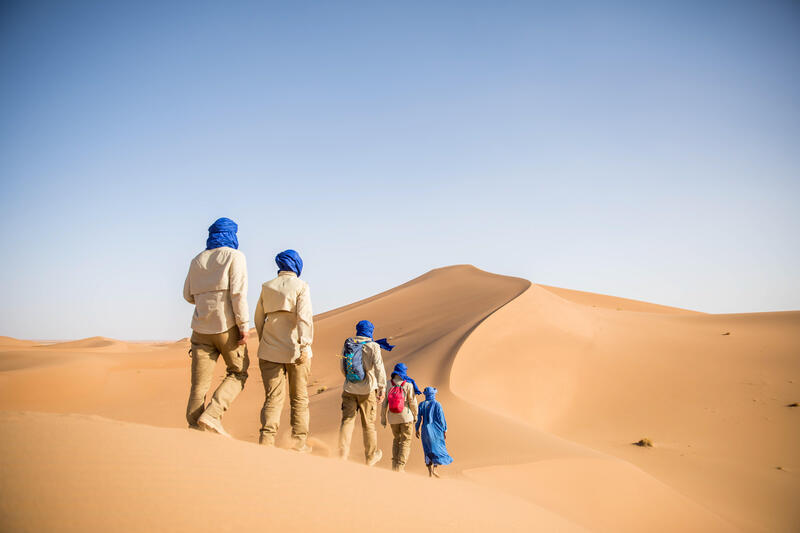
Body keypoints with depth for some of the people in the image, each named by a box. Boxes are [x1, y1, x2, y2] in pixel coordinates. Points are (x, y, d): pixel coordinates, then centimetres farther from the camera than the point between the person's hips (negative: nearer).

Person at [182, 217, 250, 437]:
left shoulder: (197, 260, 14)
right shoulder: (234, 256, -2)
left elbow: (188, 295, 17)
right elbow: (238, 292, -12)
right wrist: (243, 325, -12)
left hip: (202, 327, 5)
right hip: (227, 326, -4)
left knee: (199, 383, 5)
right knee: (238, 372, 11)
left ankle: (194, 426, 1)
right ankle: (212, 415, -7)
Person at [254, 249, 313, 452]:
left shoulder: (267, 287, 9)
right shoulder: (301, 286, -4)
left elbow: (258, 319, 14)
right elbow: (304, 317, -16)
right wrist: (304, 347, -20)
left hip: (270, 351, 3)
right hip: (295, 350, -3)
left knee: (273, 397, 2)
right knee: (299, 398, 9)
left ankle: (267, 438, -15)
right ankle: (299, 441, 12)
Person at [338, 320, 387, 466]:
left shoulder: (347, 345, 4)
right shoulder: (373, 346, -8)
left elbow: (342, 368, 12)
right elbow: (379, 368, -18)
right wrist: (382, 389, -17)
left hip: (349, 389, 3)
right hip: (367, 390, -2)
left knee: (347, 421, 4)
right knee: (368, 424, 9)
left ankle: (342, 454, -6)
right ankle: (371, 457, 22)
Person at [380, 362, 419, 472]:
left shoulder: (388, 384, -2)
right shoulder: (408, 384, -10)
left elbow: (384, 402, -1)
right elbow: (412, 402, -8)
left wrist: (383, 418, 7)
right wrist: (415, 415, 6)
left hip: (393, 418, 3)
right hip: (406, 417, -3)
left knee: (396, 440, 20)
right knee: (405, 441, 5)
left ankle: (395, 465, 17)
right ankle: (400, 466, -4)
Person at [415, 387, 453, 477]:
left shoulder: (422, 405, -1)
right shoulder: (437, 405, -7)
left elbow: (419, 418, 1)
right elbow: (441, 419, -7)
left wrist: (417, 430, 11)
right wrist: (445, 431, 0)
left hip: (426, 430, 3)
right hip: (436, 430, -3)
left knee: (428, 450, 11)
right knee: (438, 448, 8)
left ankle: (430, 471, 7)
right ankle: (434, 468, -8)